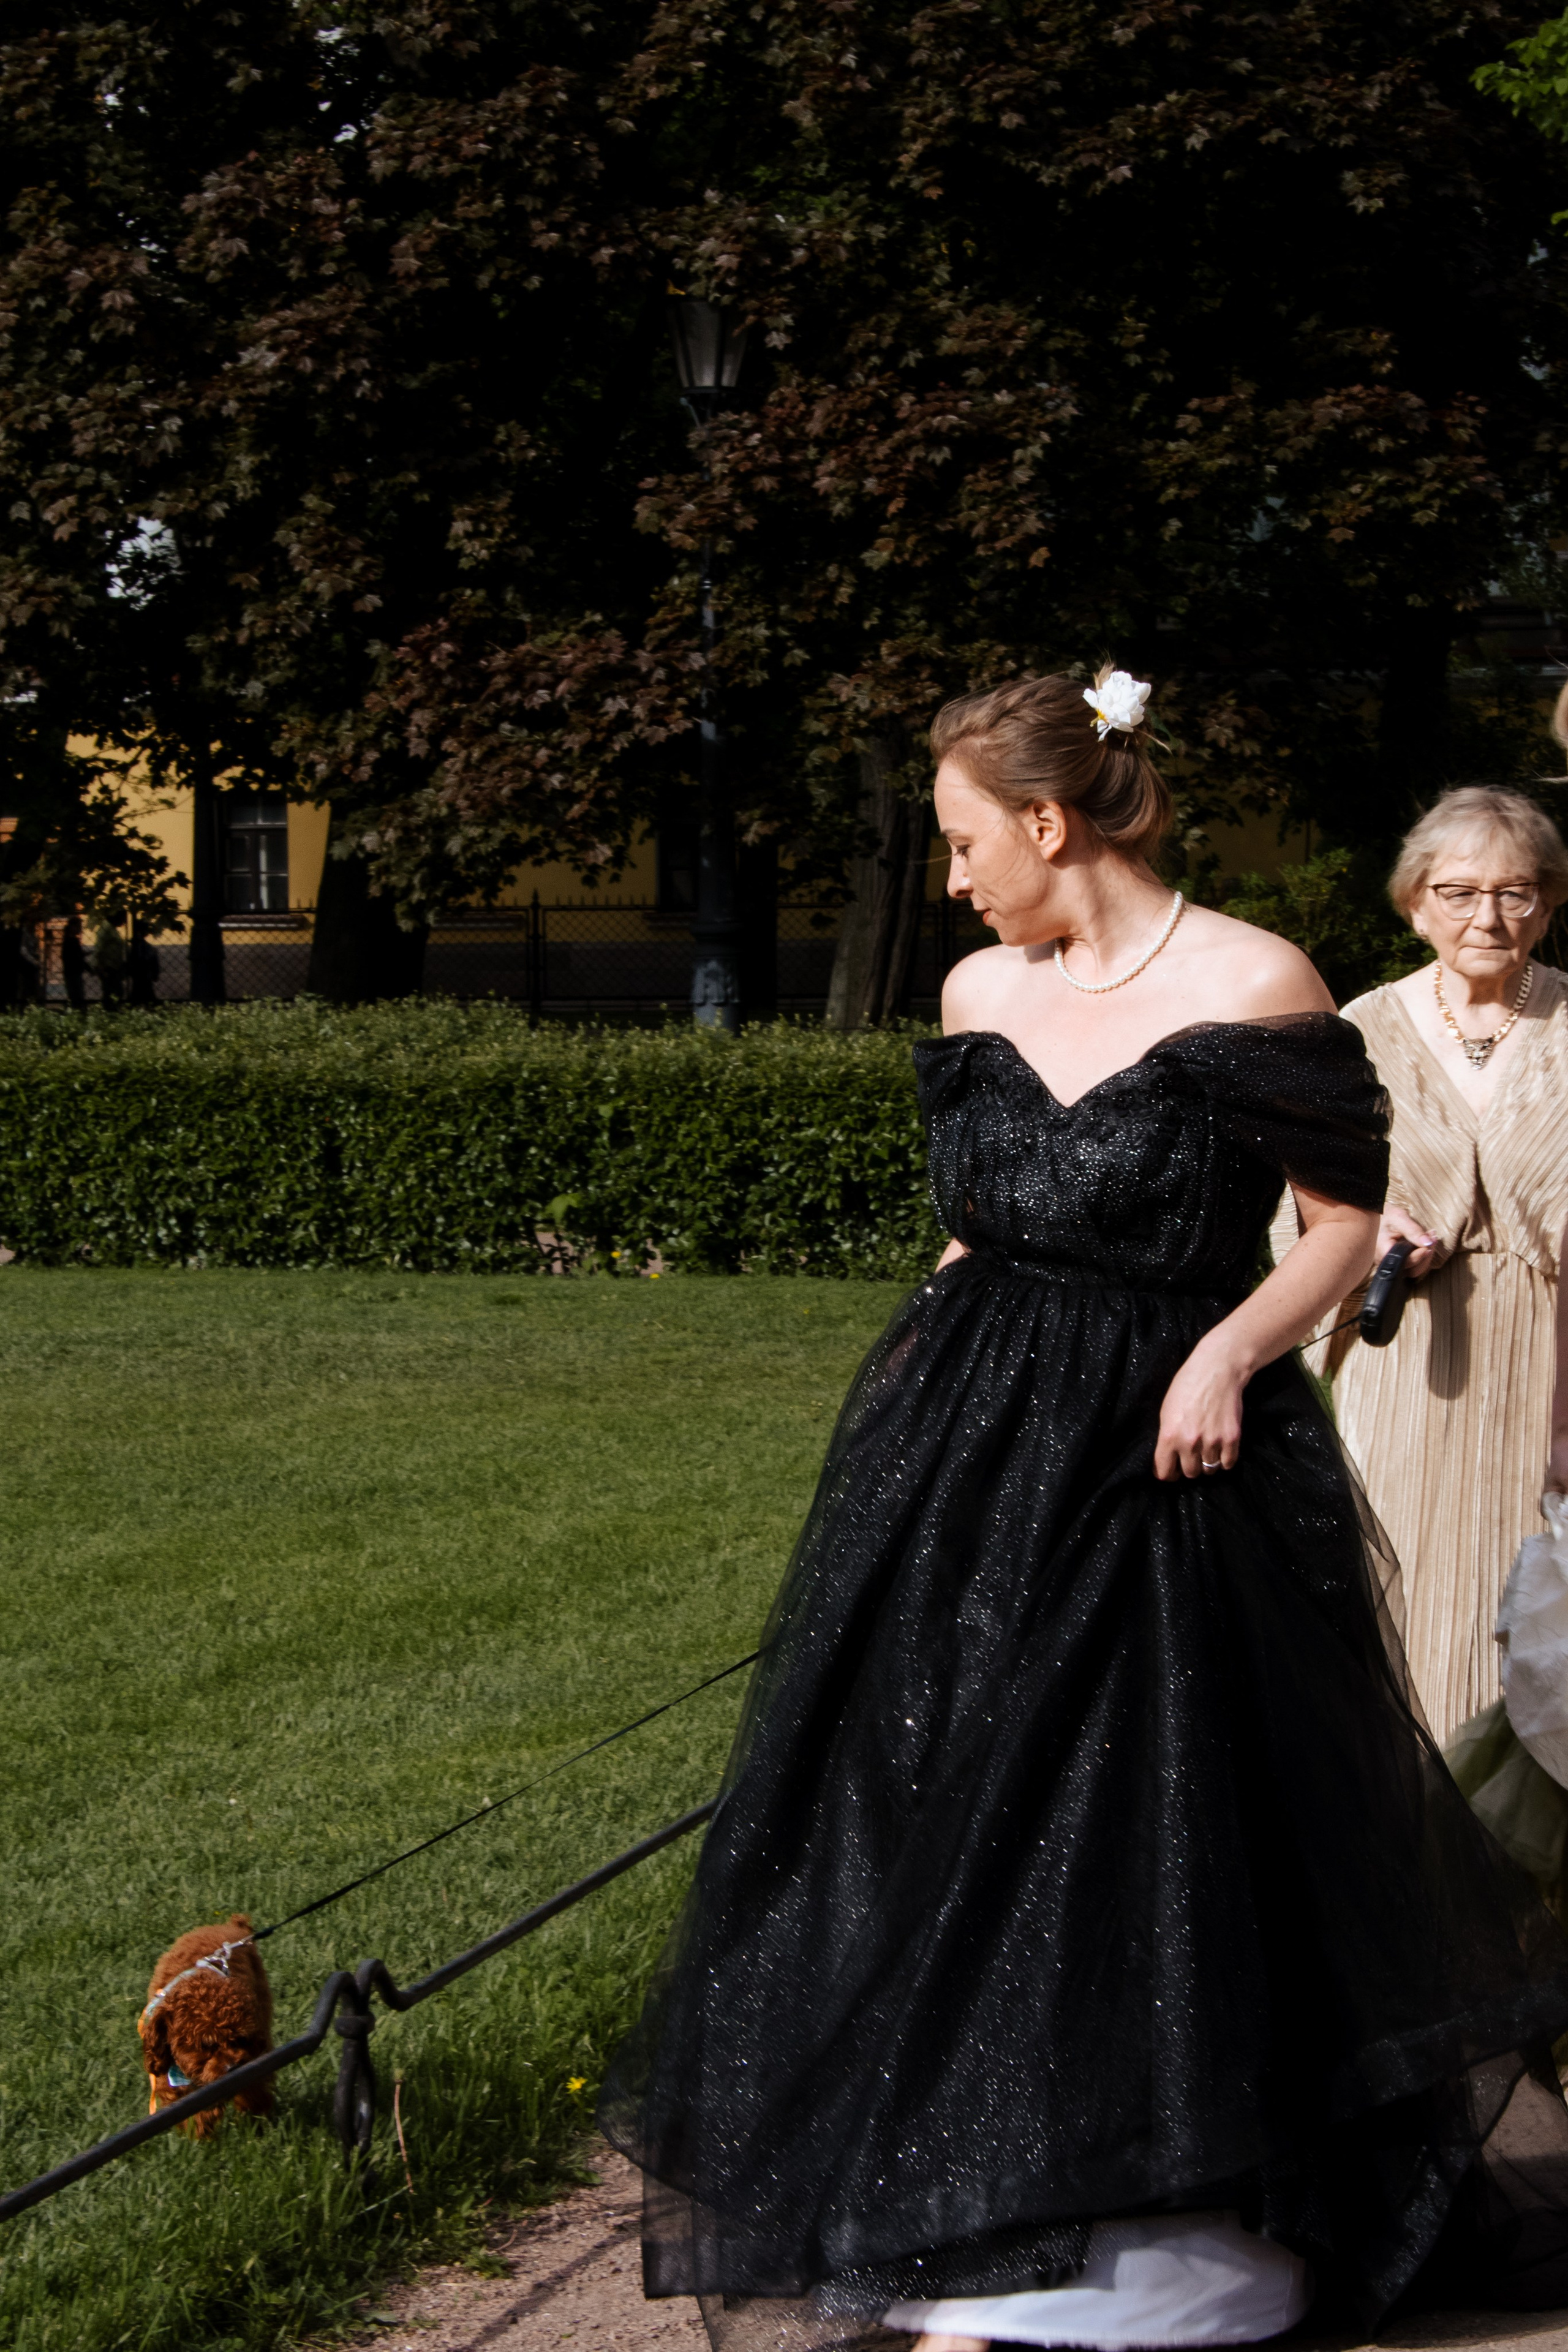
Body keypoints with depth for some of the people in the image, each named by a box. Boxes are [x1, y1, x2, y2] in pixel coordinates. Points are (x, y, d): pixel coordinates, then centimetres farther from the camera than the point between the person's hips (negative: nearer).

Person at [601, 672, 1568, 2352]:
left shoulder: (1252, 990, -10)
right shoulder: (978, 996, 6)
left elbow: (1346, 1220, -4)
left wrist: (1233, 1346, -18)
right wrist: (911, 1405, 15)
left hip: (1169, 1464, -5)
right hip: (972, 1462, 5)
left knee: (1161, 1863, 2)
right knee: (957, 1837, 4)